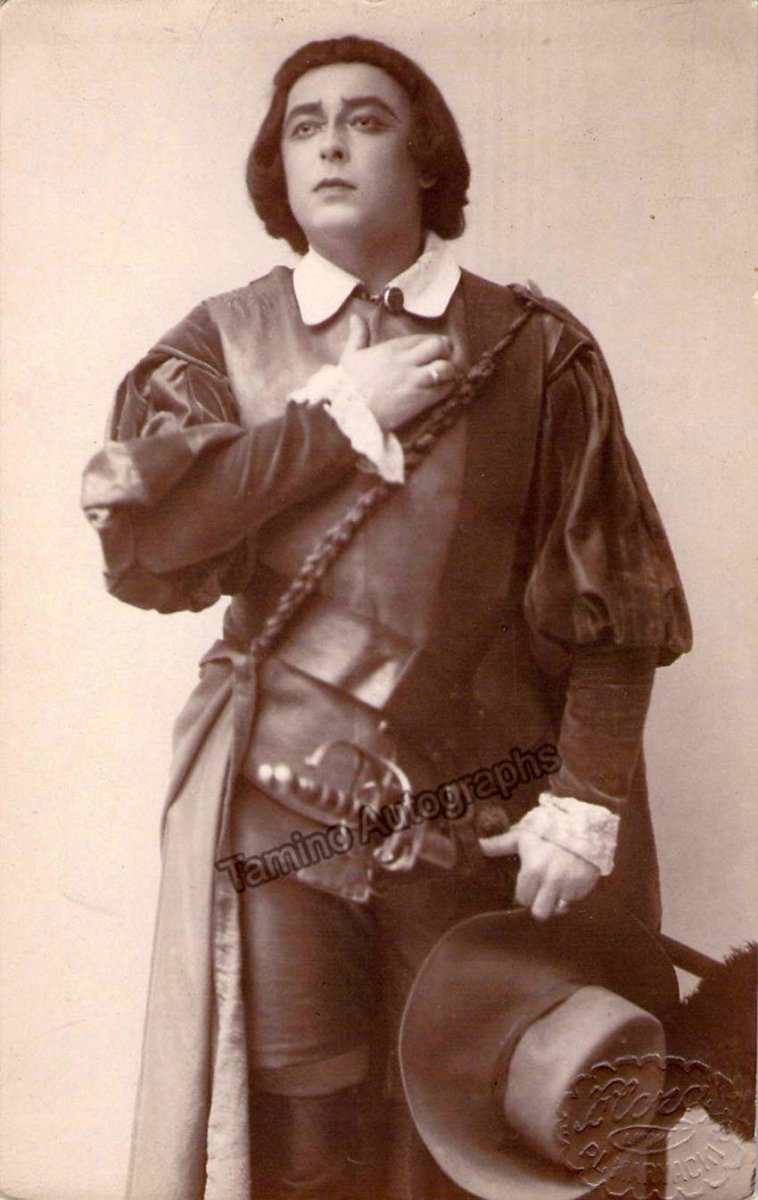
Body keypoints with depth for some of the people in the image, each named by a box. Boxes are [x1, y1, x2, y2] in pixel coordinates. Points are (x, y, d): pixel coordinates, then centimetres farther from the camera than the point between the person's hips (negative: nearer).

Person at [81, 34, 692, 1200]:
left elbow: (610, 597, -2)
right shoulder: (223, 342, 4)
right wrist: (344, 413, -11)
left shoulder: (534, 349, -1)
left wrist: (585, 798, -8)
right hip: (281, 809, 1)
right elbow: (140, 532, -12)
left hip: (479, 822, 0)